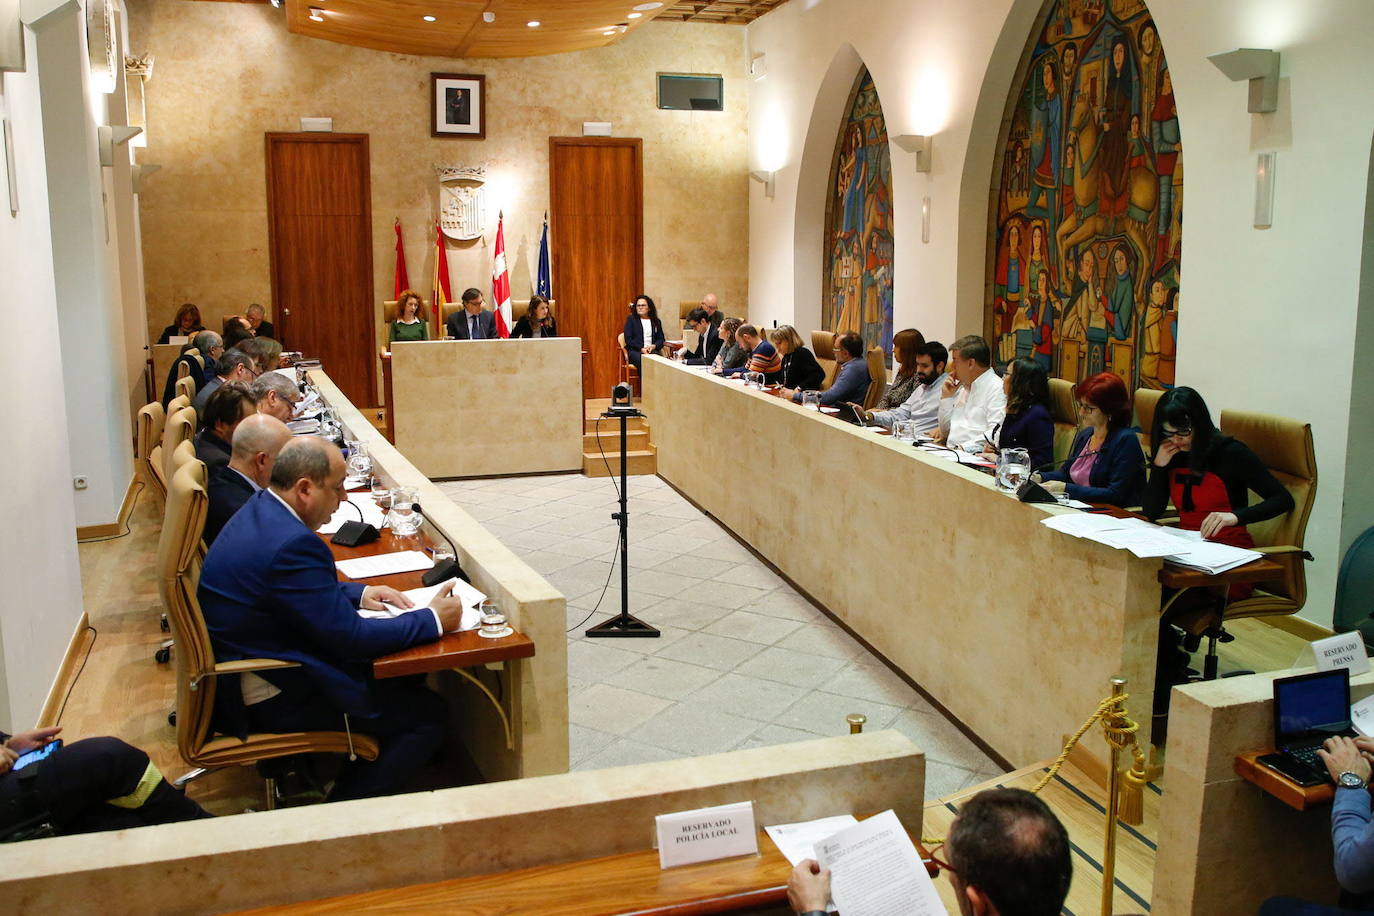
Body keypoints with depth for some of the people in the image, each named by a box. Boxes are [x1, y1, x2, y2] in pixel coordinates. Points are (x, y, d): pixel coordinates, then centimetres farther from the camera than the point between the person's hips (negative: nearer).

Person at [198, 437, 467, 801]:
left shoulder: (260, 508, 2)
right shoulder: (292, 543, -29)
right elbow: (349, 637, -25)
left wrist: (359, 593, 7)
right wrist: (433, 620, -15)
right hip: (269, 700, -10)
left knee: (405, 676, 18)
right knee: (428, 713, -7)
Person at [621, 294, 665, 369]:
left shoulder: (656, 321, 21)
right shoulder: (631, 319, 12)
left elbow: (661, 339, 18)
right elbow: (628, 339, 2)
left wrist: (654, 346, -5)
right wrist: (641, 349, -11)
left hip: (652, 350, 3)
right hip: (635, 351, -2)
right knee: (644, 362, -38)